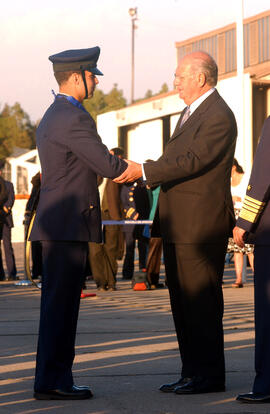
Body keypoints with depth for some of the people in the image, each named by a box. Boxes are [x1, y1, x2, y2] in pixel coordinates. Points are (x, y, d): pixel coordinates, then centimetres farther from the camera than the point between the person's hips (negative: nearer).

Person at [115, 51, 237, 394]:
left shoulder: (218, 117, -13)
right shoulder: (191, 112, 20)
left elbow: (193, 160, -21)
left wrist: (143, 171, -21)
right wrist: (134, 170, 13)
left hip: (202, 224, -10)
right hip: (179, 225, 10)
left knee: (201, 300, -6)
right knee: (182, 301, 12)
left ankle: (209, 375, 1)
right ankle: (192, 373, 18)